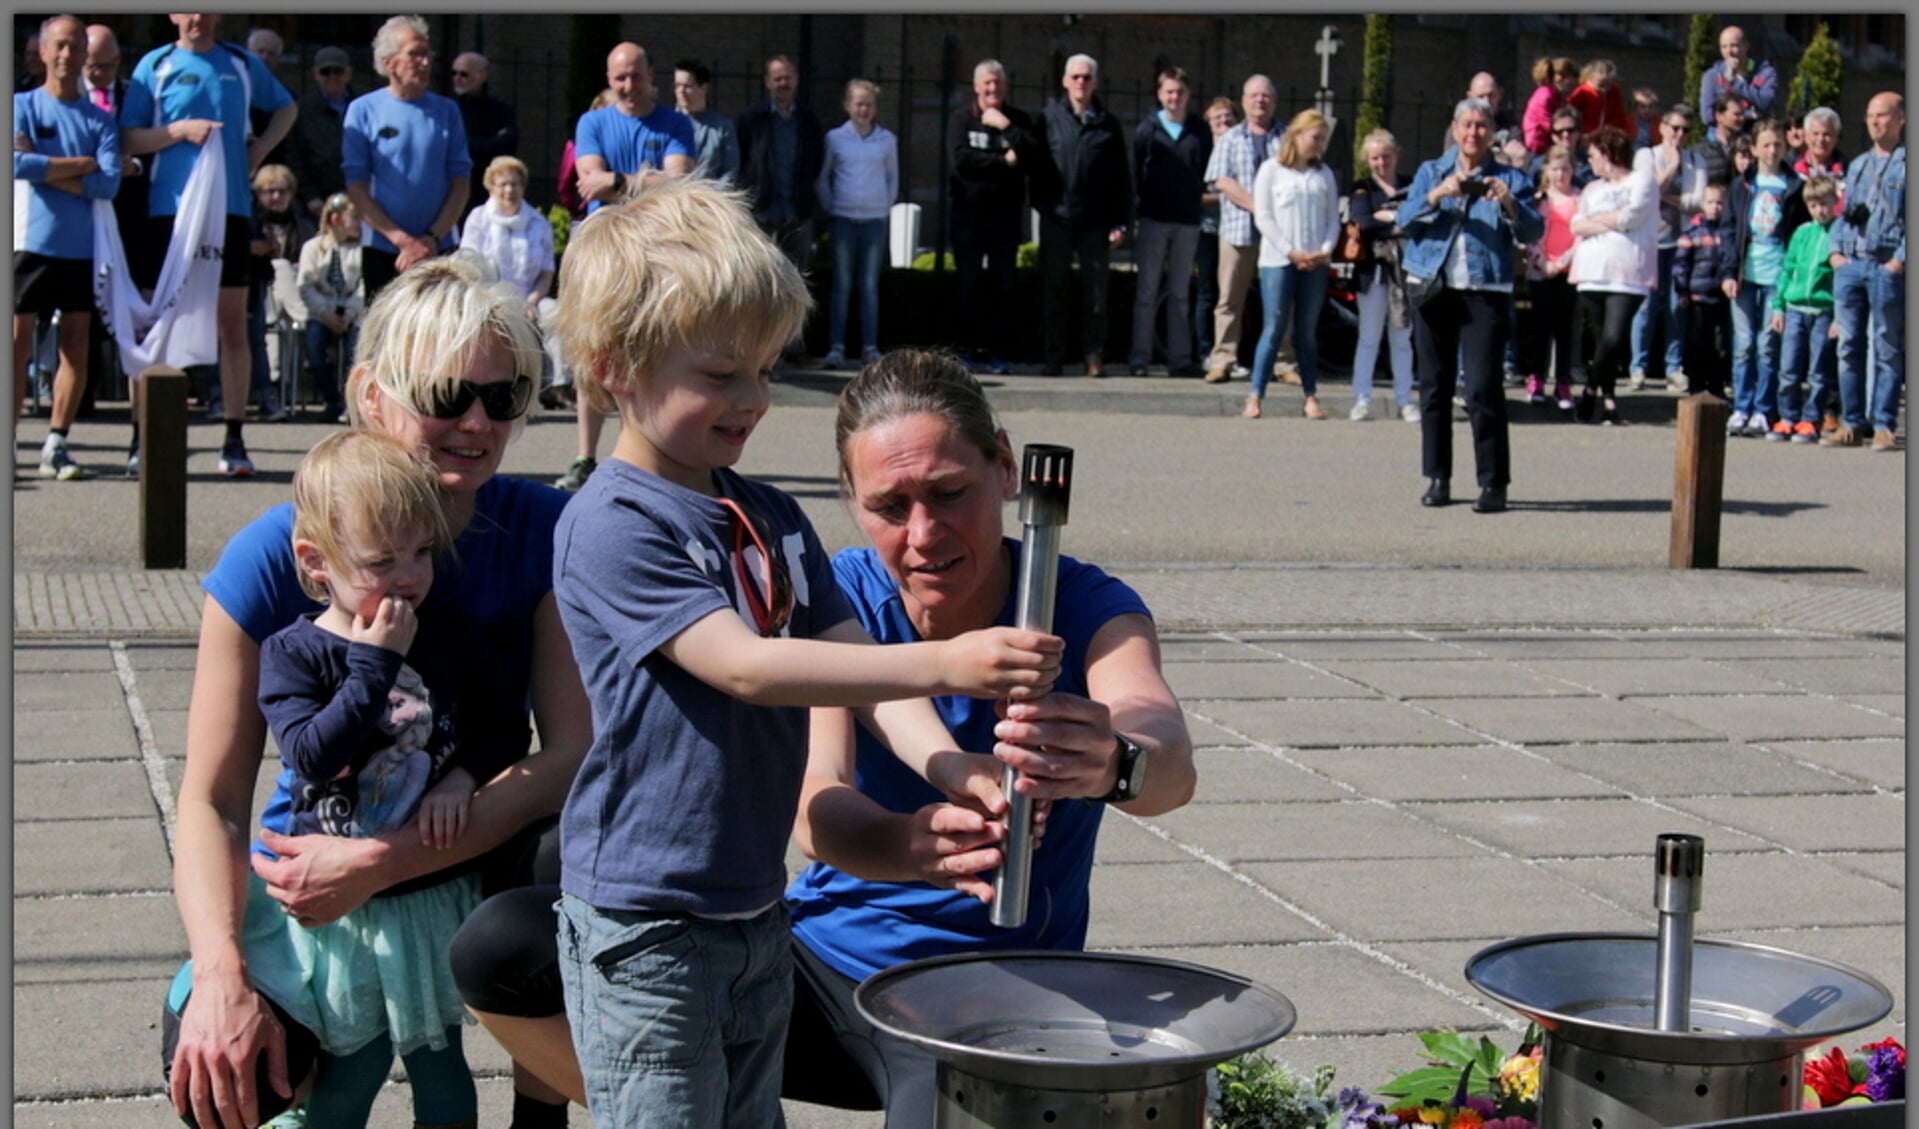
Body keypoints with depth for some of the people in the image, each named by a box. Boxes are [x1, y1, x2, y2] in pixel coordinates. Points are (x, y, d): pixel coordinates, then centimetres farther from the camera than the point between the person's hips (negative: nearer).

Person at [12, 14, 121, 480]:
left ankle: (56, 445, 8)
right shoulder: (22, 106, 4)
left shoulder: (100, 119, 10)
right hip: (32, 241, -3)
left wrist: (47, 171, -10)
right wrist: (80, 165, -7)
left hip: (83, 247, 3)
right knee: (18, 341, -4)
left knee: (76, 344, 2)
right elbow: (17, 164, -13)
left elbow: (110, 183, -4)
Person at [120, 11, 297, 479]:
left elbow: (286, 107, 26)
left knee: (233, 325, 2)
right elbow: (127, 140, 0)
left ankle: (234, 440, 6)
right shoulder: (154, 65, 4)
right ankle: (144, 438, 4)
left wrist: (261, 147, 9)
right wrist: (181, 130, -13)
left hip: (231, 207, 2)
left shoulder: (242, 64, 11)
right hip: (169, 208, -2)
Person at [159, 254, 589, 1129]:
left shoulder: (546, 534, -14)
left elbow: (573, 751, -21)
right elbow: (212, 800, -15)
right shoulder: (275, 558, -16)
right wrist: (220, 976, -32)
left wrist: (380, 864, -32)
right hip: (316, 866, -1)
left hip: (484, 858, 1)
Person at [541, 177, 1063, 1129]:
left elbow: (857, 661, 3)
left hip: (755, 915, 8)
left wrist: (947, 764, -17)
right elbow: (744, 668, -26)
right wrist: (942, 664, -31)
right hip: (645, 929, -8)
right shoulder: (611, 526, -16)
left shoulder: (771, 518, 9)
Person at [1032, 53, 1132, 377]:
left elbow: (1122, 177, 7)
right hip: (1056, 218, -1)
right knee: (1053, 290, 4)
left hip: (1095, 222, 1)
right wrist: (1040, 202, -5)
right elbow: (1035, 163, 4)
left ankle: (1094, 356, 8)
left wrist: (1120, 222, 1)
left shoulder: (1108, 125, 7)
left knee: (1095, 291, 3)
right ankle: (1054, 356, 9)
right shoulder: (1049, 117, 5)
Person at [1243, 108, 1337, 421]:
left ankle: (1311, 398, 8)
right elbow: (1263, 218, -4)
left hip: (1315, 263, 3)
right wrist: (1291, 252, -11)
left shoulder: (1324, 174, 11)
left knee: (1308, 332, 7)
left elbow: (1333, 218, 10)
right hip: (1277, 261, -3)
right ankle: (1255, 397, -4)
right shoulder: (1271, 170, 1)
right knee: (1273, 329, -6)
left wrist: (1325, 250, -7)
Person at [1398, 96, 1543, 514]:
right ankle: (1437, 478, 12)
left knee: (1483, 387, -10)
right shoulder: (1431, 173, 15)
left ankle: (1493, 483, -7)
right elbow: (1405, 220, 1)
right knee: (1434, 386, 4)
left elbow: (1532, 233, -1)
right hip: (1433, 289, 2)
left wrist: (1509, 204, -19)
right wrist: (1437, 195, -15)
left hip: (1486, 294, -2)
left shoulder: (1510, 179, 10)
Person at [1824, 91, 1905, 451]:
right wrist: (1836, 251, 6)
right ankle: (1852, 422, 10)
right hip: (1850, 263, 6)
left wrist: (1899, 260, -15)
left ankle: (1883, 425, 1)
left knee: (1888, 349, -2)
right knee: (1849, 345, 4)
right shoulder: (1858, 165, 21)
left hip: (1888, 267, -6)